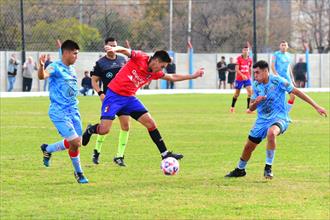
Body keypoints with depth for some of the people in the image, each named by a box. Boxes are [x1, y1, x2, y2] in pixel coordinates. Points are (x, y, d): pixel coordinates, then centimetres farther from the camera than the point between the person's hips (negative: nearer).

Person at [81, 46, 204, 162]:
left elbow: (172, 77, 21)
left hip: (130, 98, 7)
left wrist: (193, 76, 19)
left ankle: (165, 154, 10)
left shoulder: (155, 73, 7)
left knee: (151, 124, 1)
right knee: (104, 130, -14)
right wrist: (114, 49, -48)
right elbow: (125, 51, -25)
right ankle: (91, 130, 22)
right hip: (114, 94, -7)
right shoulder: (140, 58, -12)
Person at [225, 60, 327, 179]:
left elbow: (296, 92, -11)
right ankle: (240, 170, 39)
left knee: (271, 133, -39)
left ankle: (268, 168, -26)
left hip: (279, 118, -6)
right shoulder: (256, 85, 1)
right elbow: (251, 108, 8)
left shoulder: (278, 81, -16)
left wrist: (316, 107, -12)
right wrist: (256, 102, -18)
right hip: (262, 120, 6)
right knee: (249, 146, 10)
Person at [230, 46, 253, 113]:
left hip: (247, 78, 2)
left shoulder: (250, 59, 3)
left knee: (250, 91, -17)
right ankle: (232, 107, 31)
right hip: (239, 78, -2)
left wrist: (250, 77, 20)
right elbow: (237, 69, -14)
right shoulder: (239, 59, -9)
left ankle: (248, 108, -14)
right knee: (237, 93, 10)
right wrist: (242, 75, -27)